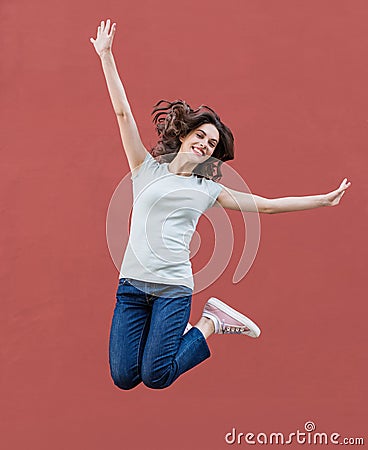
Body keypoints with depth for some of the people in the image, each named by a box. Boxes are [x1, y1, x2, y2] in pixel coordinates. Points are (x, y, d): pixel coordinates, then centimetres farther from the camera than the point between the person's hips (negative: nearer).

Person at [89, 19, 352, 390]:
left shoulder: (208, 190, 11)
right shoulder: (147, 169, 9)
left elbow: (267, 205, 13)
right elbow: (122, 112, 4)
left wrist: (323, 200, 11)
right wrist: (106, 56, 0)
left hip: (173, 287, -1)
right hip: (131, 284, 1)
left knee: (155, 377, -13)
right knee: (123, 378, -6)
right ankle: (170, 332, 20)